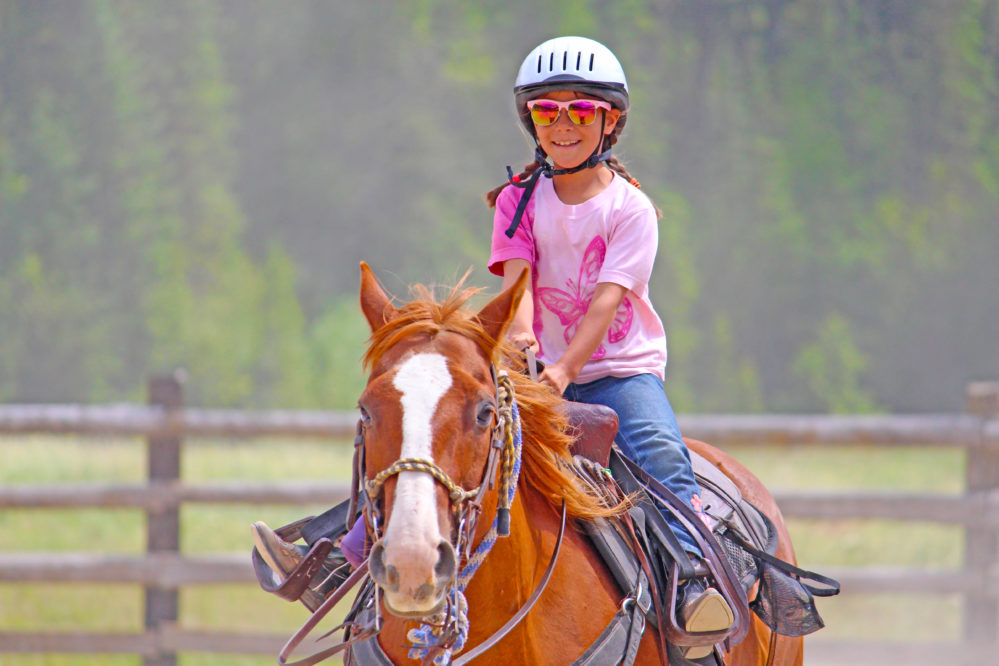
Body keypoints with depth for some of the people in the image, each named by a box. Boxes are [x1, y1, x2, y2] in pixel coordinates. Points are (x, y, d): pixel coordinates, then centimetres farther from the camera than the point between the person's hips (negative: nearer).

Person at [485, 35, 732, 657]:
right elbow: (517, 275, -8)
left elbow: (607, 299, -15)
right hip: (546, 370, 3)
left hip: (623, 368, -3)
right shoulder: (520, 202, 6)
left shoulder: (629, 207, -4)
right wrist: (520, 331, -32)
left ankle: (693, 586, -39)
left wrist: (565, 369, -30)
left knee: (661, 452, -29)